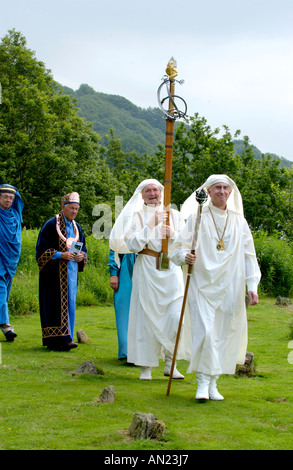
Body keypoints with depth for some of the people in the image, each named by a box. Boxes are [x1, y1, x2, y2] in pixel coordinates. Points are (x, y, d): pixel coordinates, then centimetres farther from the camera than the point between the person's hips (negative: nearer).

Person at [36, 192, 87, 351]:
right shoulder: (51, 225, -6)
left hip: (71, 272, 7)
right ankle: (57, 340, -11)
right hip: (56, 273, -6)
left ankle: (66, 338, 11)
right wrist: (60, 255, -20)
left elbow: (83, 247, 21)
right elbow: (42, 249, -9)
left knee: (69, 303, 6)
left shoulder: (77, 227, 14)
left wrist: (81, 256, -2)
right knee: (57, 304, -10)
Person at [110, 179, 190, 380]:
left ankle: (170, 363, 7)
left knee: (176, 317, -6)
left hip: (171, 271, 2)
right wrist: (151, 225, -15)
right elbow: (132, 245, -9)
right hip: (147, 271, -2)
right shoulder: (136, 217, 4)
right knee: (147, 316, -2)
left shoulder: (174, 215, 11)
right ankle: (146, 367, 6)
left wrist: (172, 234, -10)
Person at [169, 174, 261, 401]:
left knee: (224, 334, 4)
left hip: (229, 287, 3)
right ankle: (202, 384, -8)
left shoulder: (239, 221, 10)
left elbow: (248, 256, 10)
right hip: (203, 285, -3)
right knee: (204, 332, -13)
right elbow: (178, 246, 2)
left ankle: (213, 384, 14)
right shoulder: (197, 217, 3)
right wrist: (185, 256, -21)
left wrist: (252, 285, 0)